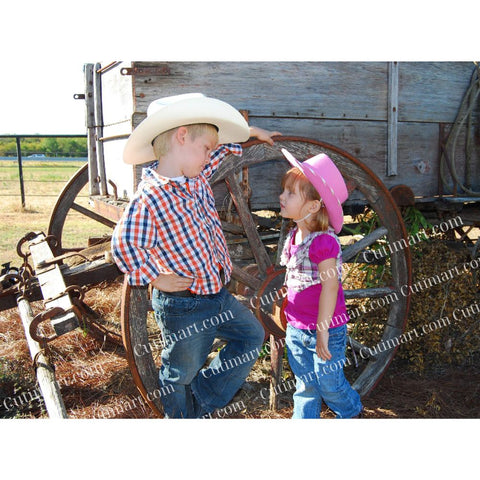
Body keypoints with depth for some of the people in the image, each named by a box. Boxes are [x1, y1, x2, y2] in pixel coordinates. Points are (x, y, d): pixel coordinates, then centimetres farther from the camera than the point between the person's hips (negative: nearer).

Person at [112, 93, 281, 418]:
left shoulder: (197, 178, 2)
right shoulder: (150, 197, -24)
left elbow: (222, 146, 20)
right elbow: (124, 245, -27)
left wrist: (251, 132, 19)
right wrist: (155, 278, -20)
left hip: (218, 295, 9)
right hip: (183, 307, -8)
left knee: (252, 336, 20)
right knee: (180, 373, 12)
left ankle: (201, 399, 29)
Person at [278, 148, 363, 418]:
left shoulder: (323, 241, -23)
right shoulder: (294, 236, 2)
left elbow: (330, 287, -25)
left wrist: (322, 331, -24)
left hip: (327, 329, -7)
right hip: (296, 329, 7)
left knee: (329, 383, 12)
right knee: (305, 386, 18)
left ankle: (351, 412, 41)